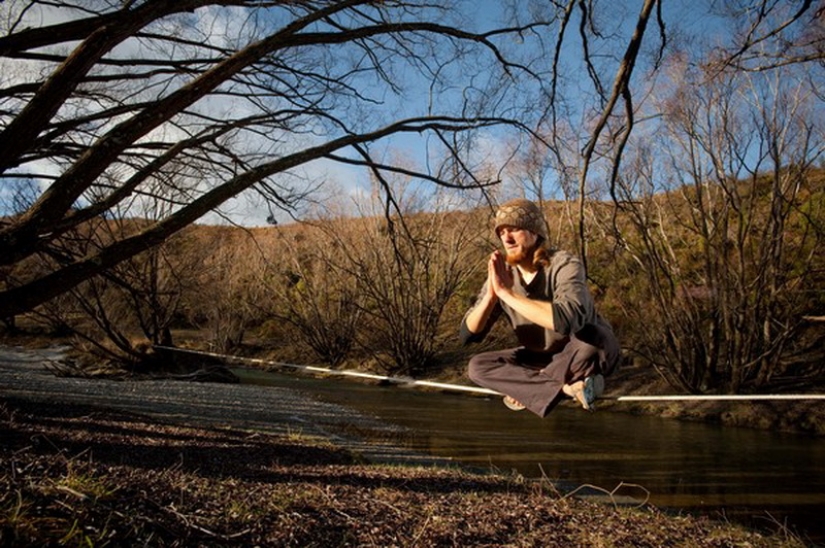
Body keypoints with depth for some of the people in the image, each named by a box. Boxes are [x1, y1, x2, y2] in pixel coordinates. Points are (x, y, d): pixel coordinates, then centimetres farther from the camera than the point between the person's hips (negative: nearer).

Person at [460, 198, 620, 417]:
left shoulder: (565, 265, -26)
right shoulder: (502, 275, -11)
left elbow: (567, 319, -46)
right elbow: (468, 334, -12)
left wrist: (506, 293, -41)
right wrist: (491, 294, -30)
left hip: (585, 356, -5)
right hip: (540, 358, 5)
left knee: (593, 338, -38)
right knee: (477, 366, -16)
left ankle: (527, 388, -20)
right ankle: (567, 387, -27)